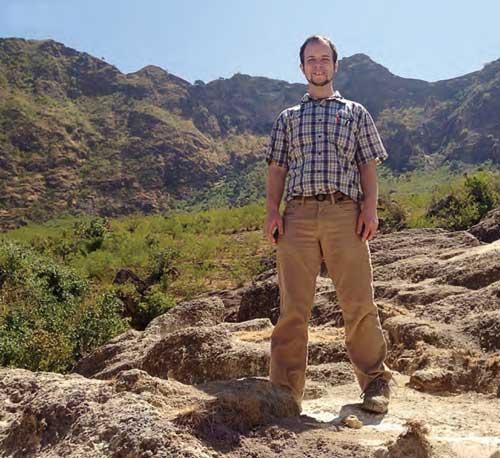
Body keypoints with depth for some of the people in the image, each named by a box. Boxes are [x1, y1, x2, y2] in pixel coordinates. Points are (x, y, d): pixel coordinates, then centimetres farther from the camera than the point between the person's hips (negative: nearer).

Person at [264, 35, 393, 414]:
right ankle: (286, 391, 4)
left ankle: (375, 381, 10)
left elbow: (368, 166, 13)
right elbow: (277, 169, 17)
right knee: (293, 306, -2)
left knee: (359, 303, -5)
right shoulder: (287, 117, 23)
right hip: (298, 214, 1)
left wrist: (370, 208, -2)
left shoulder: (356, 113, 21)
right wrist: (272, 211, 2)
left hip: (344, 213, -1)